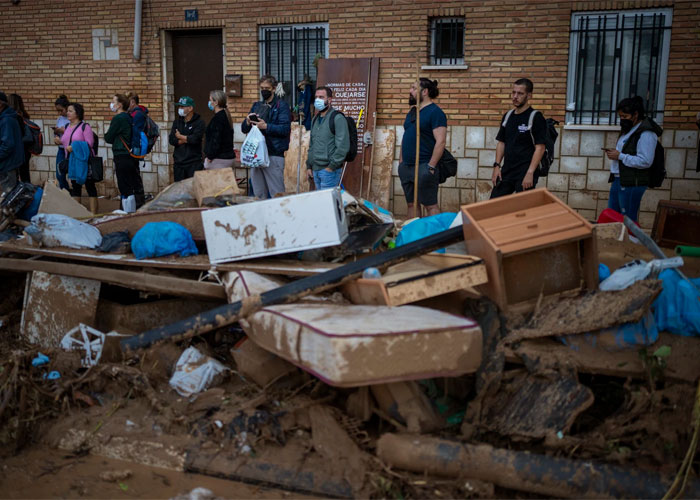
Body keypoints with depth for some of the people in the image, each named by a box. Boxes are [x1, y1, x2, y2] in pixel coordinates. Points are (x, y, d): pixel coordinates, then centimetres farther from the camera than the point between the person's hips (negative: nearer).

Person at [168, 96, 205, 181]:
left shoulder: (199, 122, -3)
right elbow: (171, 140, 2)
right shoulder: (177, 122, 13)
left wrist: (180, 137, -3)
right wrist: (187, 139, -10)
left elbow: (195, 139, -18)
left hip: (194, 164, -5)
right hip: (178, 162, 5)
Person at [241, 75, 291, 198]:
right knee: (258, 194, 12)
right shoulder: (256, 105, 19)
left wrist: (266, 126, -22)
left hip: (274, 154, -6)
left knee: (277, 194, -7)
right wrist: (248, 122, -4)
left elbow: (285, 128, -13)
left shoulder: (281, 105, 0)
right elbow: (244, 129, 18)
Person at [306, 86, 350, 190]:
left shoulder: (337, 118, -10)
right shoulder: (315, 119, 16)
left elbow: (343, 146, -17)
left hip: (329, 170, -8)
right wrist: (309, 166, 18)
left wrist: (332, 166, -16)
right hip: (315, 170, 8)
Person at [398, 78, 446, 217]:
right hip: (406, 166, 8)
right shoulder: (412, 111, 16)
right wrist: (401, 159, 15)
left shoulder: (435, 112, -9)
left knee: (430, 205, -6)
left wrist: (431, 166, -20)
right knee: (411, 204, 12)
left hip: (423, 167, -8)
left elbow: (440, 141, -16)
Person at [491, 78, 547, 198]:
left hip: (525, 173, -6)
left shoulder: (536, 118, -8)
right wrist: (497, 166, 5)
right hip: (506, 171, 6)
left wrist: (530, 173, -18)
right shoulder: (507, 116, 10)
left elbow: (540, 148, -12)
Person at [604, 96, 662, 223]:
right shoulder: (629, 129, 17)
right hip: (618, 179, 10)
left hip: (632, 183, -10)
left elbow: (645, 161, -21)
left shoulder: (646, 133, -14)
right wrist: (614, 153, 8)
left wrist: (620, 156, -18)